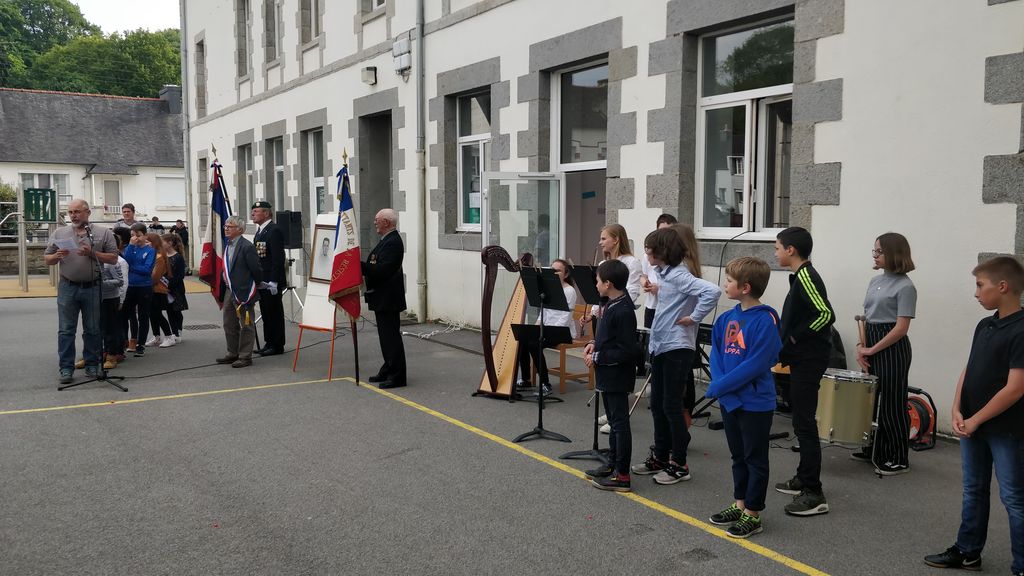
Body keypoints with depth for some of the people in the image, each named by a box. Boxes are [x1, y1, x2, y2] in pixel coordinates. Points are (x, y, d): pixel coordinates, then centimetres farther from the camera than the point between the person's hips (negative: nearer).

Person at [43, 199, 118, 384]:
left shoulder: (103, 233, 2)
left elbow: (113, 258, -2)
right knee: (66, 330, 3)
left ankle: (92, 365, 19)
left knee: (92, 329, 7)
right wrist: (57, 256, -11)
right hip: (67, 287, 1)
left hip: (92, 287, -1)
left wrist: (92, 253, -15)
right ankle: (66, 368, 8)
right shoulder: (59, 233, 8)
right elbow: (47, 259, 11)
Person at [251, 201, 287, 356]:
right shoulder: (259, 231, 16)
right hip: (262, 281, 9)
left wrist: (274, 281, -22)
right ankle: (269, 343, 21)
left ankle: (277, 345, 6)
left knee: (274, 313, -1)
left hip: (271, 281, -9)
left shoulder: (274, 230, -14)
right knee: (266, 313, 13)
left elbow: (278, 257, -19)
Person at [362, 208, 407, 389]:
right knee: (386, 335, 17)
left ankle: (397, 376, -2)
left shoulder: (393, 242, -18)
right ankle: (388, 370, 27)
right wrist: (364, 267, -1)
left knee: (391, 335, -6)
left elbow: (382, 270, -25)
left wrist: (361, 266, -20)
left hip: (388, 298, -11)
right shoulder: (387, 240, 15)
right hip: (382, 298, 11)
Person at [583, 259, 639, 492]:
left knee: (620, 423, -3)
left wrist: (597, 357, -19)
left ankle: (622, 476, 4)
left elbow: (627, 351, -24)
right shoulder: (611, 305, 7)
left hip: (617, 377, -10)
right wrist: (595, 344, 4)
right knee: (614, 421, 19)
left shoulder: (623, 311, -23)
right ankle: (613, 464, 31)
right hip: (608, 376, 10)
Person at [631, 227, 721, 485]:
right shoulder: (664, 274, 11)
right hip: (659, 347, 9)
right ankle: (660, 457, 25)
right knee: (657, 405, 14)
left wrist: (694, 317, -22)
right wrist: (657, 291, 8)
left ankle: (679, 464, 9)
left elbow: (712, 291, -30)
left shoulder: (679, 275, -17)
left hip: (676, 349, -9)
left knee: (671, 406, -2)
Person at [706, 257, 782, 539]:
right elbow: (716, 353, 7)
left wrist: (719, 387, -19)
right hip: (729, 400, 7)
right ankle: (740, 504, 33)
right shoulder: (727, 318, 5)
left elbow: (756, 365, -23)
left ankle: (753, 514, 16)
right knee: (738, 456, 19)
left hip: (756, 403, -7)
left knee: (755, 459, 6)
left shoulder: (765, 321, -18)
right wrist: (720, 384, -10)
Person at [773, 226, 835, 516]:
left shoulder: (806, 277, -17)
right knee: (801, 420, 17)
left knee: (804, 423, -8)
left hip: (808, 361, -10)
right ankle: (804, 478, 29)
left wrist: (794, 339, -20)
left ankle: (814, 494, -4)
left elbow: (826, 314, -27)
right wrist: (786, 344, 10)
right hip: (802, 359, 10)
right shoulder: (801, 276, 13)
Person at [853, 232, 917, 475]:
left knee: (892, 403, 0)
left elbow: (901, 328, -16)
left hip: (892, 347, -8)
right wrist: (861, 346, 0)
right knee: (871, 398, 14)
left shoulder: (905, 287, -12)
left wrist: (872, 350, -15)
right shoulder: (875, 281, 11)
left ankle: (898, 460, 11)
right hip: (871, 343, 8)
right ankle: (873, 450, 28)